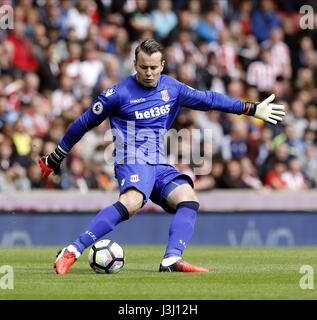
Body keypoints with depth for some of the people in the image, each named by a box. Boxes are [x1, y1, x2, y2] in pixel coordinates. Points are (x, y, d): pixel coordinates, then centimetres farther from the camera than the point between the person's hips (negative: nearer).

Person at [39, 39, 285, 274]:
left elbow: (207, 99, 20)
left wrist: (252, 109, 18)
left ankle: (172, 261, -29)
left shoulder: (171, 88, 11)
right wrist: (55, 158, 13)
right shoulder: (118, 94, -4)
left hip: (160, 166, 7)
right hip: (133, 161, -7)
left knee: (189, 199, -19)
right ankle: (72, 252, -42)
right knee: (132, 202, -36)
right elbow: (84, 124, 6)